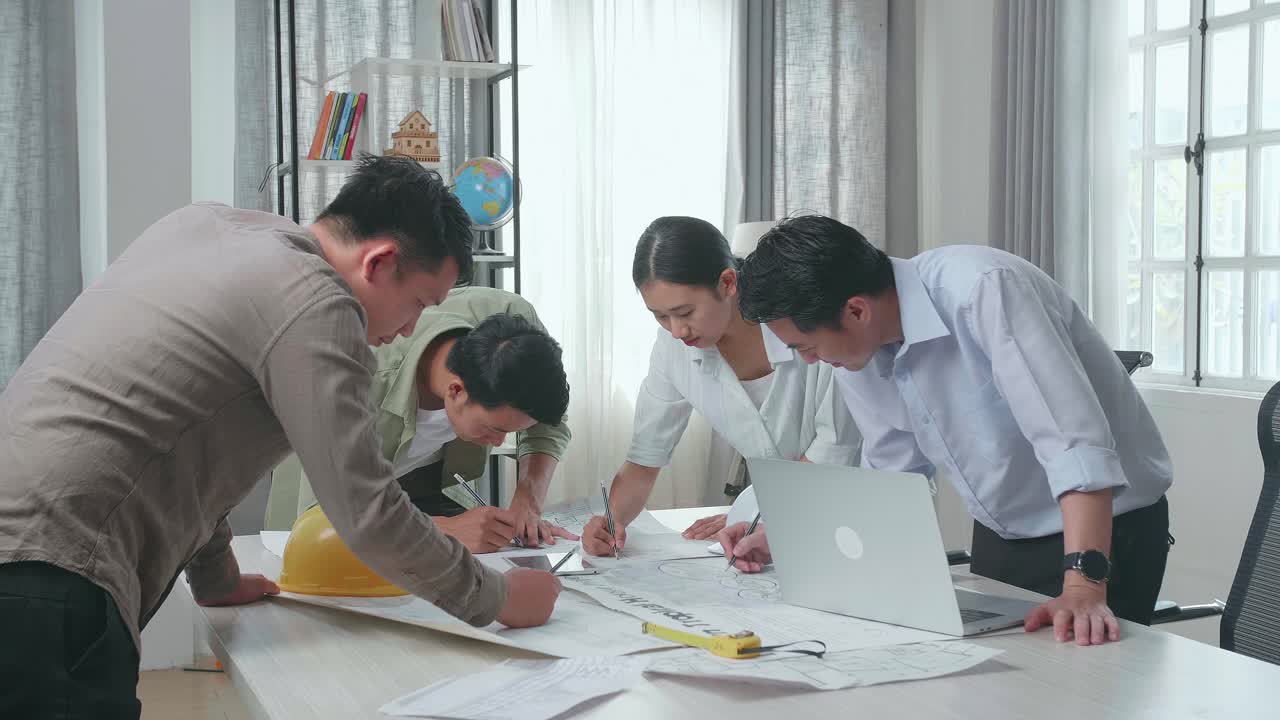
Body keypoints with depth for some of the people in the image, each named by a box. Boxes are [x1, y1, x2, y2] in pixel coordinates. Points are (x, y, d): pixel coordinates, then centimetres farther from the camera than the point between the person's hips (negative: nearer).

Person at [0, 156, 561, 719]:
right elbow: (367, 515, -14)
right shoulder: (317, 308, -11)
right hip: (48, 575, -9)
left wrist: (215, 578, 29)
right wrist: (496, 600, 0)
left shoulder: (201, 223, 15)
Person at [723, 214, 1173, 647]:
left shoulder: (982, 289, -29)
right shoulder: (858, 349, -6)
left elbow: (1074, 440, -35)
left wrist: (1084, 587, -42)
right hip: (999, 535, 7)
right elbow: (892, 475, 5)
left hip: (1106, 529, -7)